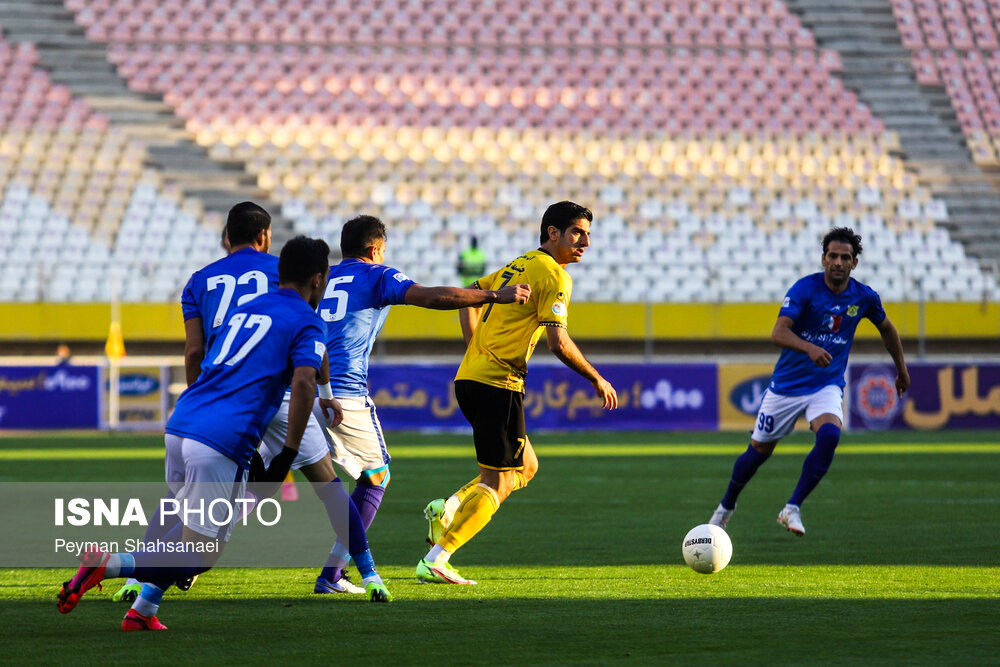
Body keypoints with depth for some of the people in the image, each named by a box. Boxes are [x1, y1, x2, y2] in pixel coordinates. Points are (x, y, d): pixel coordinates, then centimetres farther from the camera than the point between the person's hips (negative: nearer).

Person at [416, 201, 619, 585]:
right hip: (498, 384, -9)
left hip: (470, 377, 9)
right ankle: (435, 563, -9)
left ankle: (448, 508, 6)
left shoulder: (519, 265, 18)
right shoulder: (553, 275, -10)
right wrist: (597, 380, -7)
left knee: (526, 467, 19)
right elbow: (559, 343, -19)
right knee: (498, 482, -4)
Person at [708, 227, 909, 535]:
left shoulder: (864, 297, -4)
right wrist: (809, 348, -46)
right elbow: (778, 332, -28)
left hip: (827, 385, 1)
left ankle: (792, 508, -20)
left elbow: (887, 329, 17)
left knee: (829, 434, -29)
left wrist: (901, 369, 26)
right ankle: (727, 505, 36)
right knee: (759, 450, 8)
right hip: (787, 384, -1)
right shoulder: (805, 288, -15)